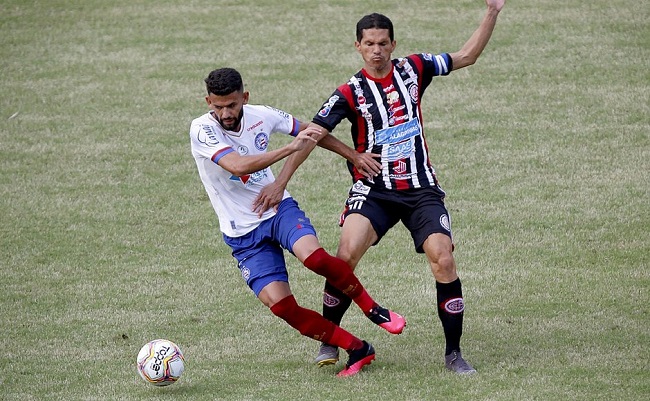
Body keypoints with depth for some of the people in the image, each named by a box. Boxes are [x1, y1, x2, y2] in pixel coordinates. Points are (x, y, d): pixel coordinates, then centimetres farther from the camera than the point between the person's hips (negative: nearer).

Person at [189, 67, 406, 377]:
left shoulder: (261, 116, -5)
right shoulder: (203, 130, -18)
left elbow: (310, 131, 14)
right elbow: (237, 165, -35)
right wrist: (290, 148, -39)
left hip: (280, 210, 2)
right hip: (243, 233, -1)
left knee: (313, 256, -31)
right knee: (281, 305, -17)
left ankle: (373, 310, -8)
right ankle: (357, 349, -4)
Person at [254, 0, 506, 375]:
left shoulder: (413, 69, 4)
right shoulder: (351, 92, -5)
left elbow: (466, 56, 12)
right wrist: (280, 182, -12)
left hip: (421, 189, 2)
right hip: (373, 190, -2)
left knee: (444, 260, -15)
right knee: (345, 256, -22)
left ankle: (454, 353, -3)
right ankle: (328, 341, -3)